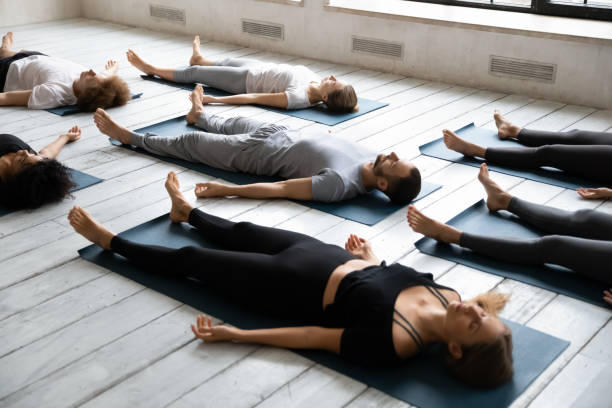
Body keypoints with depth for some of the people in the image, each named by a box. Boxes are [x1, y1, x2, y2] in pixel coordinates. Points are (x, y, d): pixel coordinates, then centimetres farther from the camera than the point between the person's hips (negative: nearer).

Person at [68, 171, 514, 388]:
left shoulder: (392, 343, -35)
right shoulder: (447, 295, -16)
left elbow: (315, 336, -27)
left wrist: (239, 335, -19)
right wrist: (369, 256, 21)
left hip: (294, 285, -6)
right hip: (332, 256, 6)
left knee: (189, 259, 11)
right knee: (241, 233, 28)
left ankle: (109, 240, 36)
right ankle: (186, 210, 60)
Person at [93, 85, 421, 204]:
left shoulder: (340, 183, -40)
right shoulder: (370, 160, -17)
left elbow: (281, 189, -37)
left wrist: (223, 190, -33)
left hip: (264, 153, -7)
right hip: (285, 134, 7)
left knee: (190, 143, 10)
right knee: (236, 124, 32)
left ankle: (130, 137, 33)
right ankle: (199, 115, 65)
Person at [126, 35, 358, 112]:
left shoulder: (297, 98, -42)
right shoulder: (315, 82, -23)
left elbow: (254, 98, -38)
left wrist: (215, 100, -33)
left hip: (247, 80, -7)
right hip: (260, 68, 8)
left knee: (192, 74, 13)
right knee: (226, 62, 36)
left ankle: (150, 69, 40)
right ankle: (199, 59, 73)